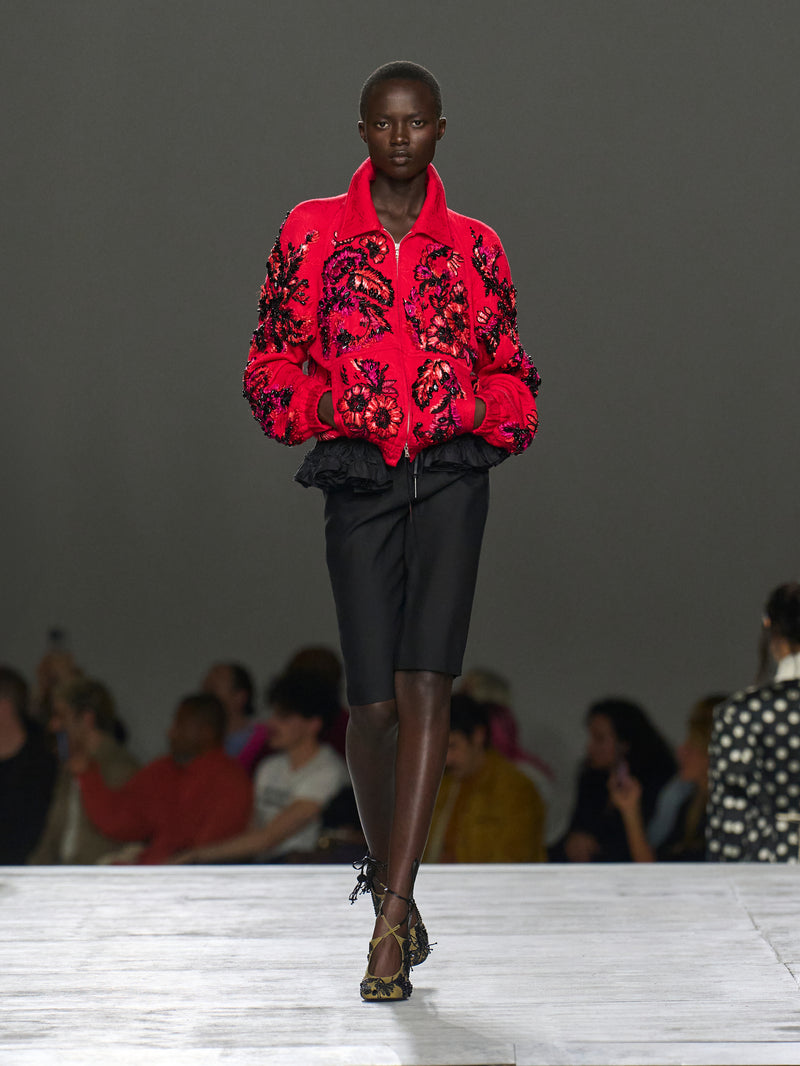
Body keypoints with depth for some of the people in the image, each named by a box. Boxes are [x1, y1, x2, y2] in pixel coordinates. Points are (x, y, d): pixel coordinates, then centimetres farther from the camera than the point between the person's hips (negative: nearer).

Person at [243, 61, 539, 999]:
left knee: (424, 684, -13)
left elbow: (510, 374, 15)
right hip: (355, 476, 0)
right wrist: (331, 406, -10)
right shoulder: (312, 233, 7)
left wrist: (476, 409, -6)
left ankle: (390, 924, -15)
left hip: (451, 473, 0)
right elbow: (272, 364, 9)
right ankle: (389, 883, 23)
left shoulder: (473, 247, 9)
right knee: (373, 700, -2)